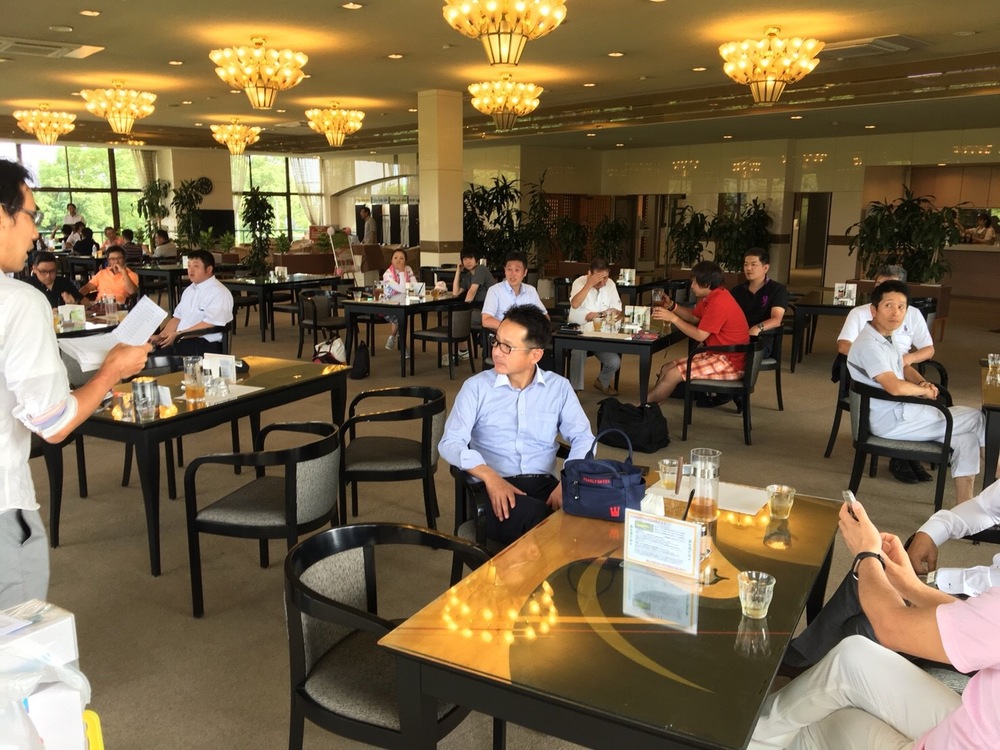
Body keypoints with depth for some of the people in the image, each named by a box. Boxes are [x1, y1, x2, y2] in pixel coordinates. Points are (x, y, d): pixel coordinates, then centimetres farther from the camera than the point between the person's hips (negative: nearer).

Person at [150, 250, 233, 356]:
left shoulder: (219, 293, -8)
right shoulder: (189, 290, 20)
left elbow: (209, 324, -17)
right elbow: (177, 318, 20)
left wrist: (178, 334, -17)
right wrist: (160, 336, 4)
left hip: (205, 345, -8)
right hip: (181, 341, 8)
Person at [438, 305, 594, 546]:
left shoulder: (559, 387, 10)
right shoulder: (477, 386, 5)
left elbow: (583, 438, 5)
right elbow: (451, 443, -3)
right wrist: (491, 477, -19)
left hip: (545, 484, 2)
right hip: (495, 489, -2)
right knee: (535, 518, -36)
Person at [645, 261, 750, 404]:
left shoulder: (718, 302, -24)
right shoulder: (711, 296, 6)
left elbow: (699, 335, -20)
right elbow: (694, 317, 17)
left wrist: (673, 318, -14)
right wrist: (672, 306, 3)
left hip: (730, 362, -10)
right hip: (716, 354, 10)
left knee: (673, 375, -16)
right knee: (666, 369, 5)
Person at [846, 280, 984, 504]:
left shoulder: (884, 337, 10)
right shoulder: (868, 344, -23)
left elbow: (904, 368, 25)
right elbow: (895, 387, -33)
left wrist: (923, 383, 2)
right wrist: (924, 391, -12)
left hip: (900, 411, 10)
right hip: (891, 420, -10)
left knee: (966, 436, 4)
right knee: (977, 418, -3)